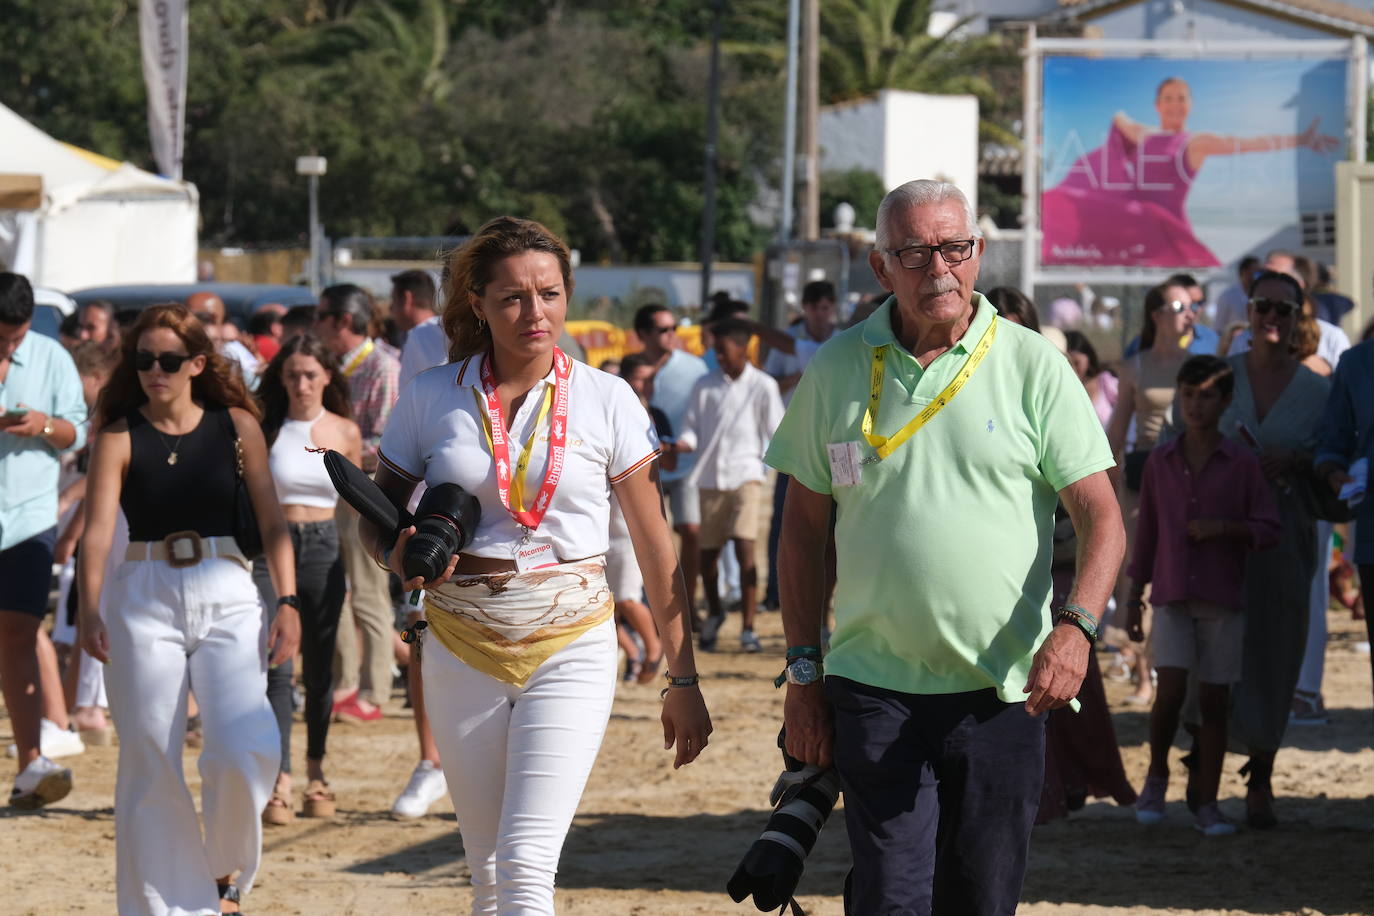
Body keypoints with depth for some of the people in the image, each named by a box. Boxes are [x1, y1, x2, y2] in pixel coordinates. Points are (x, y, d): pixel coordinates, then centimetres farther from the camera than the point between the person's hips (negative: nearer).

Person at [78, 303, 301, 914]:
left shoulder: (236, 425, 6)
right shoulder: (119, 437, 1)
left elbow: (272, 521, 5)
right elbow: (98, 529, -10)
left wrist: (287, 602, -6)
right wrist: (89, 611, -24)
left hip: (226, 594, 0)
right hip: (144, 596, 0)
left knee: (243, 750, -15)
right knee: (149, 767, 0)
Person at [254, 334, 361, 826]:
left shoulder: (345, 434, 5)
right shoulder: (265, 430, 1)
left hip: (323, 550, 2)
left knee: (319, 670, 9)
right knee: (276, 669, -11)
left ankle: (316, 772, 26)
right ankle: (279, 783, -14)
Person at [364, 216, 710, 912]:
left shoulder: (605, 399, -2)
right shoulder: (431, 397, 1)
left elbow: (654, 546, 2)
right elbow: (377, 514, 13)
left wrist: (682, 678, 1)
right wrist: (400, 557, -11)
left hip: (572, 645, -2)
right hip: (462, 649, 2)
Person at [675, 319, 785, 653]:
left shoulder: (762, 386, 2)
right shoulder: (704, 386, 9)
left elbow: (778, 435, 4)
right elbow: (692, 428, 8)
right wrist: (684, 443, -14)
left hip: (745, 475, -3)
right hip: (710, 477, 3)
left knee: (744, 547, -15)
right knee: (707, 552, 8)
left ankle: (748, 629, -11)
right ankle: (714, 613, 35)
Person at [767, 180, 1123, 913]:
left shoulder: (1032, 366, 0)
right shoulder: (836, 371, 5)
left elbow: (1100, 516, -3)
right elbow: (803, 526, 11)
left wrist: (1076, 625, -20)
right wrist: (803, 670, 7)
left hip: (1003, 689, 0)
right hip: (875, 687, 0)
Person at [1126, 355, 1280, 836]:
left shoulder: (1242, 465, 0)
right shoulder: (1160, 462, 5)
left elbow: (1268, 530, 0)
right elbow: (1146, 532, 11)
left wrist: (1224, 527, -17)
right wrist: (1133, 597, 10)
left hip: (1223, 600, 0)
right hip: (1172, 597, 0)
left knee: (1214, 701, 2)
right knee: (1170, 691, -13)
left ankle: (1206, 805, 10)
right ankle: (1157, 775, 11)